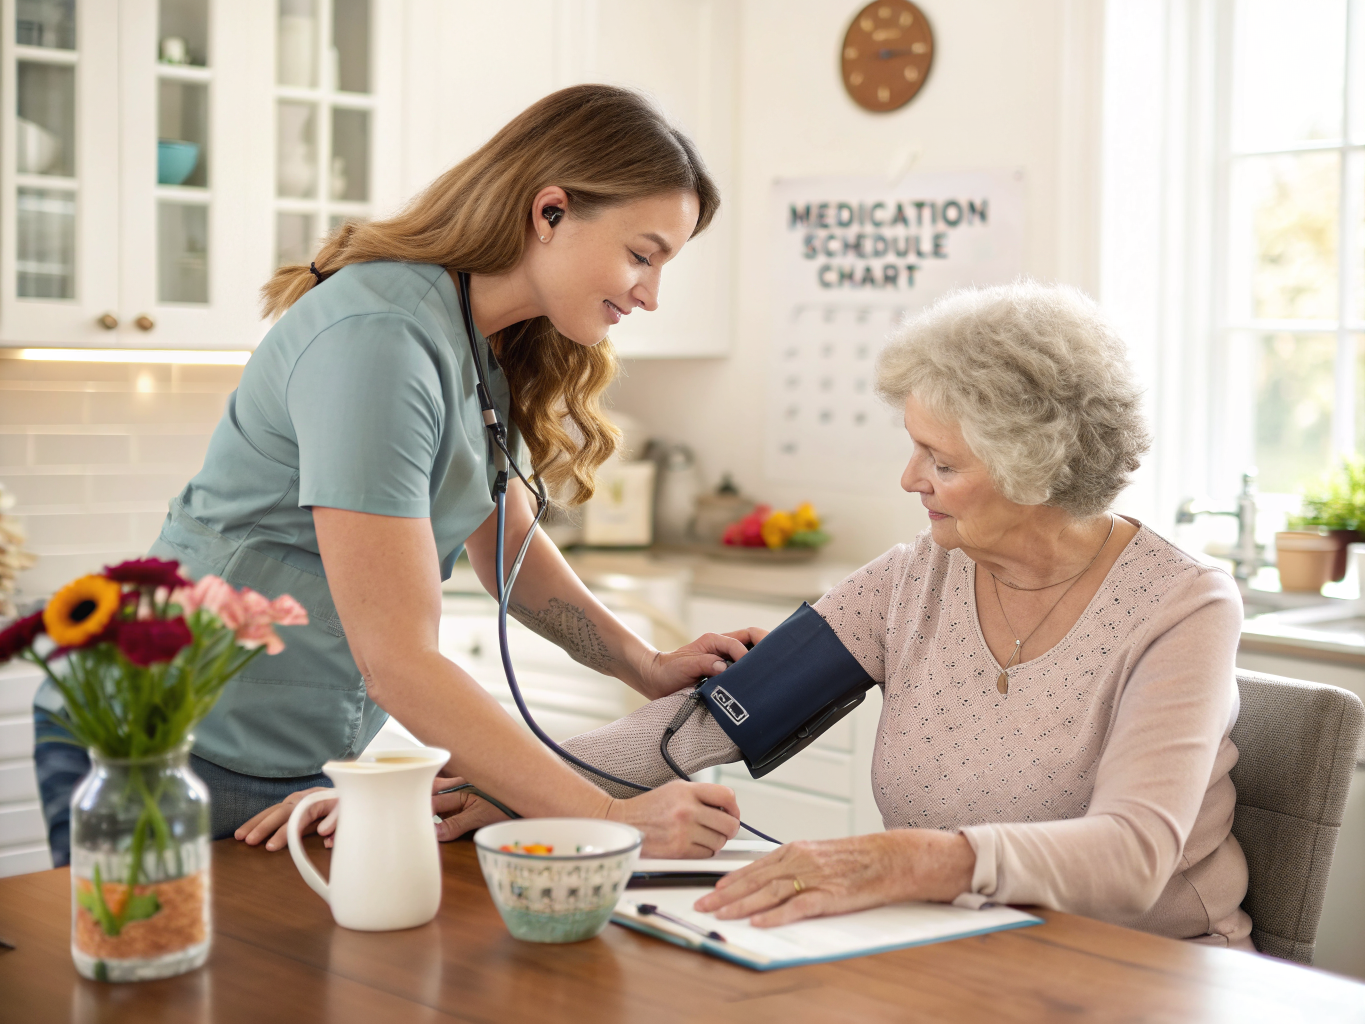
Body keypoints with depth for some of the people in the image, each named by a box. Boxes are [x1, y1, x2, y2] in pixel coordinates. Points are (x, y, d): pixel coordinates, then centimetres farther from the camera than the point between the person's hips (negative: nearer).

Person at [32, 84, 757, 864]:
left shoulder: (486, 344, 4)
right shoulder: (379, 338, -26)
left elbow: (506, 543, 14)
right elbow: (398, 663, -28)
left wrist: (650, 668, 0)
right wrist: (612, 821, -29)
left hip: (309, 761, 9)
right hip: (184, 763, -8)